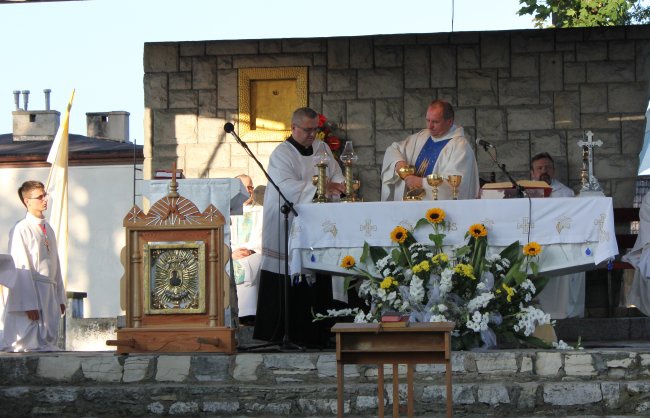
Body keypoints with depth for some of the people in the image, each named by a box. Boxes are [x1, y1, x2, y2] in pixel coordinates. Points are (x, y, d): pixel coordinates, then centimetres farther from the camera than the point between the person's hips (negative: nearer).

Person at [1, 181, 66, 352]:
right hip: (29, 289, -8)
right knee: (29, 343, -8)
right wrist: (29, 305, -19)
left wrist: (60, 298, 14)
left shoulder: (48, 229, 14)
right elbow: (21, 269, -15)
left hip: (49, 294, 8)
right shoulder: (21, 230, -11)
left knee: (48, 342, 9)